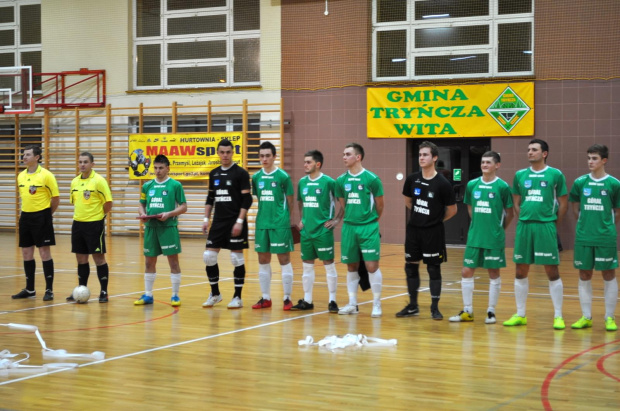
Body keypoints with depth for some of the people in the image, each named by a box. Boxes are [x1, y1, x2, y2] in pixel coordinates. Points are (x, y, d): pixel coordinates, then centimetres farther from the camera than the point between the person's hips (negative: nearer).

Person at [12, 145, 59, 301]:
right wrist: (25, 211, 15)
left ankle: (49, 290, 3)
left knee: (44, 252, -3)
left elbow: (56, 198, -5)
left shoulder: (46, 175, -10)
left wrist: (46, 214, 2)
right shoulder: (21, 176, 9)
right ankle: (29, 289, 19)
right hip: (25, 217, 6)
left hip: (41, 217, -6)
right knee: (26, 253, 9)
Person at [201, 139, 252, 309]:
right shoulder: (214, 174, 11)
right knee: (209, 257, 3)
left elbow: (247, 199, -10)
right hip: (218, 222, 6)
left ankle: (237, 297, 8)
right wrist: (206, 219, 10)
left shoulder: (240, 173, -6)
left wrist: (239, 221, -16)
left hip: (235, 222, -6)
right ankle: (215, 294, 18)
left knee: (237, 258, -1)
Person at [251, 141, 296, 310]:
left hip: (280, 224, -5)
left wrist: (289, 219, 3)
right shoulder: (256, 177, 7)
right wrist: (265, 213, 8)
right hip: (262, 224, 5)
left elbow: (290, 201, 0)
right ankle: (266, 298, 18)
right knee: (263, 261, 9)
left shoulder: (283, 176, -6)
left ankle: (287, 298, 7)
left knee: (284, 259, 0)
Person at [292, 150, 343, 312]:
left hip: (323, 230, -6)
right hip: (306, 231, 6)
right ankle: (307, 301, 17)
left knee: (329, 264, 1)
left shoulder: (328, 182, -10)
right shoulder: (302, 182, 8)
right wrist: (301, 220, 14)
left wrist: (337, 219, -7)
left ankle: (332, 301, 7)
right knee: (307, 265, 10)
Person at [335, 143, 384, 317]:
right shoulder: (341, 180, 5)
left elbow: (379, 205, 2)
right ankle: (352, 304, 20)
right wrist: (349, 218, 13)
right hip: (349, 227, 4)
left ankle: (376, 304, 4)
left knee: (372, 265, -7)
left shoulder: (372, 179, -8)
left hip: (368, 228, -4)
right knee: (351, 267, 10)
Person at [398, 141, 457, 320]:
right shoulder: (412, 179, 0)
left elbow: (452, 210, -4)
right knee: (410, 266, 9)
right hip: (413, 229, 5)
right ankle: (412, 306, 21)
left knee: (434, 269, 1)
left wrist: (436, 220, 5)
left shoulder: (442, 183, -13)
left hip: (433, 232, -4)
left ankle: (435, 308, 10)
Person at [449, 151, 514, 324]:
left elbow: (510, 213, 1)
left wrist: (499, 229, 6)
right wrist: (478, 225, 12)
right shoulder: (472, 185, 4)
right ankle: (467, 311, 14)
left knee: (494, 273, 5)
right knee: (466, 272, 4)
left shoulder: (502, 186, -7)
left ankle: (491, 312, 15)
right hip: (474, 237, 4)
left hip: (494, 239, -4)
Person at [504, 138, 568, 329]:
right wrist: (525, 220, 8)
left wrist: (553, 224, 2)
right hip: (524, 227, 4)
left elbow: (563, 204, 4)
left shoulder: (555, 175, 0)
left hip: (546, 227, -4)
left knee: (552, 271, -2)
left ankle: (558, 316, 6)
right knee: (520, 272, 7)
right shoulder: (520, 175, 9)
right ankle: (520, 315, 18)